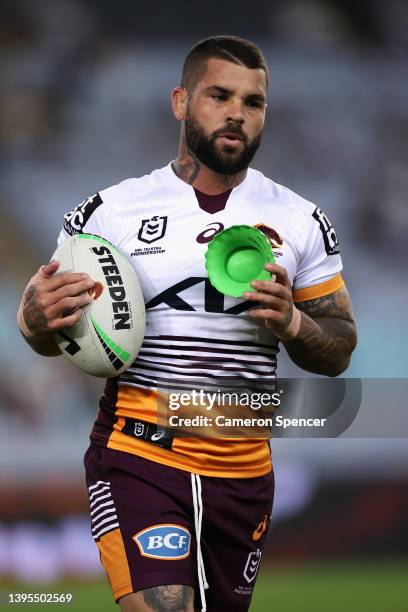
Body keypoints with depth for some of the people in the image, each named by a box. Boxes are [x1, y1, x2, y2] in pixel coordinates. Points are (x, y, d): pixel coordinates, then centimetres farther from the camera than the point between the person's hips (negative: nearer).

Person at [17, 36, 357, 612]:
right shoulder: (112, 211, 1)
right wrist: (38, 321, -16)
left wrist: (291, 322, -12)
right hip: (136, 458, -3)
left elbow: (339, 353, 10)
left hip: (243, 472, 3)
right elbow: (48, 335, 8)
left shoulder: (299, 221, 7)